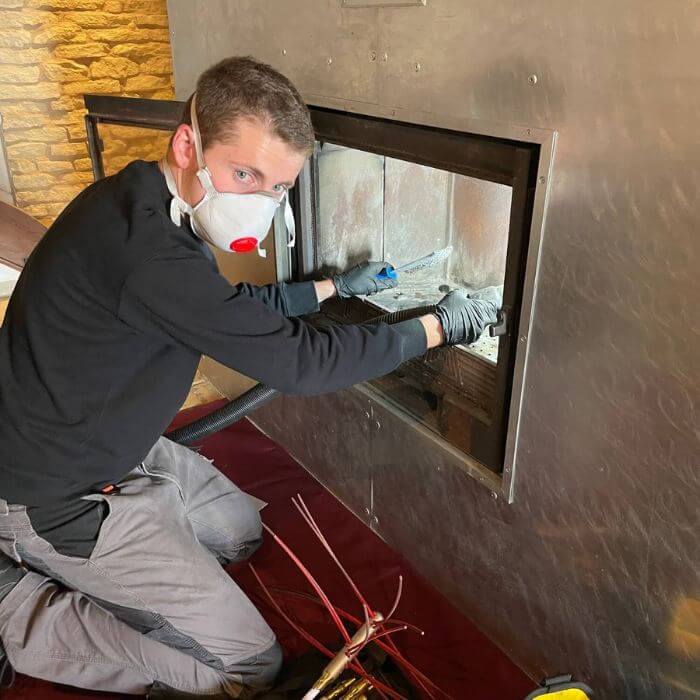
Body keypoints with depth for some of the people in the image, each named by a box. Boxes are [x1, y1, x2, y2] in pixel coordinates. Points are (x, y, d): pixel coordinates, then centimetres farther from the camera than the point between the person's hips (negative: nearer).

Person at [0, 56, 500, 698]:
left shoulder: (147, 206, -1)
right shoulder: (147, 247, -33)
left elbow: (241, 304, 15)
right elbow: (298, 360, -29)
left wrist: (335, 286, 19)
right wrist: (439, 327, -17)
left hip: (118, 449, 9)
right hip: (56, 500, -9)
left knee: (243, 532, 26)